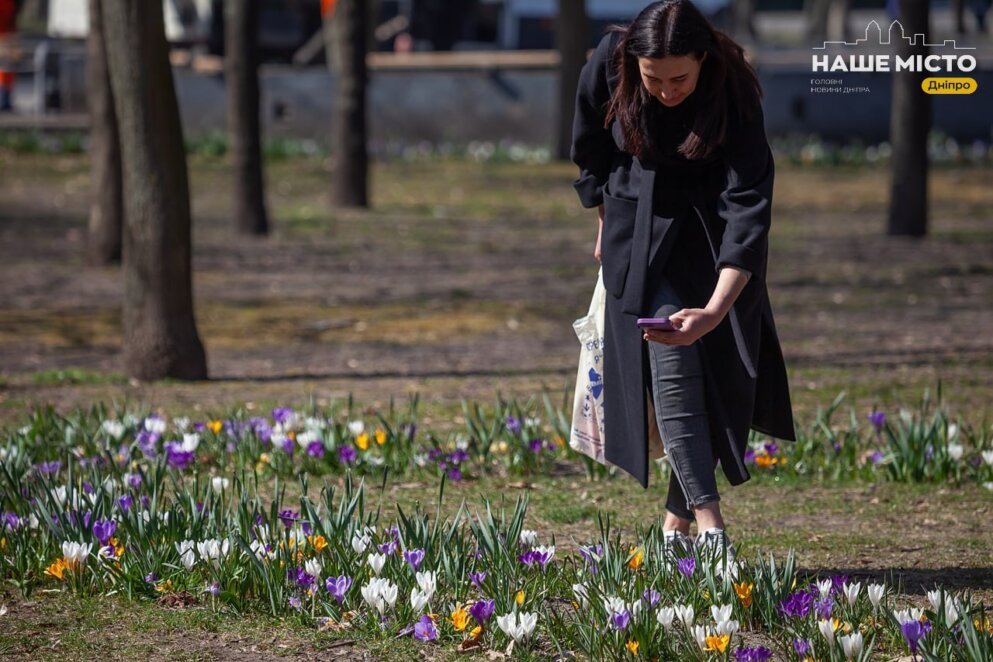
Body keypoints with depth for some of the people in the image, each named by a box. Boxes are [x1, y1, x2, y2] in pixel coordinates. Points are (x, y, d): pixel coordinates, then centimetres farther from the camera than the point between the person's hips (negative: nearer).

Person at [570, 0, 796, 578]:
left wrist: (716, 309, -42)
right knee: (672, 371, -13)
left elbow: (748, 206, -32)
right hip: (642, 232, 0)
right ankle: (710, 529, -17)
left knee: (723, 371, -3)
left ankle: (679, 522, 9)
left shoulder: (734, 95, -27)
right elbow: (592, 152, 1)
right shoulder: (610, 64, -21)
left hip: (713, 237, 0)